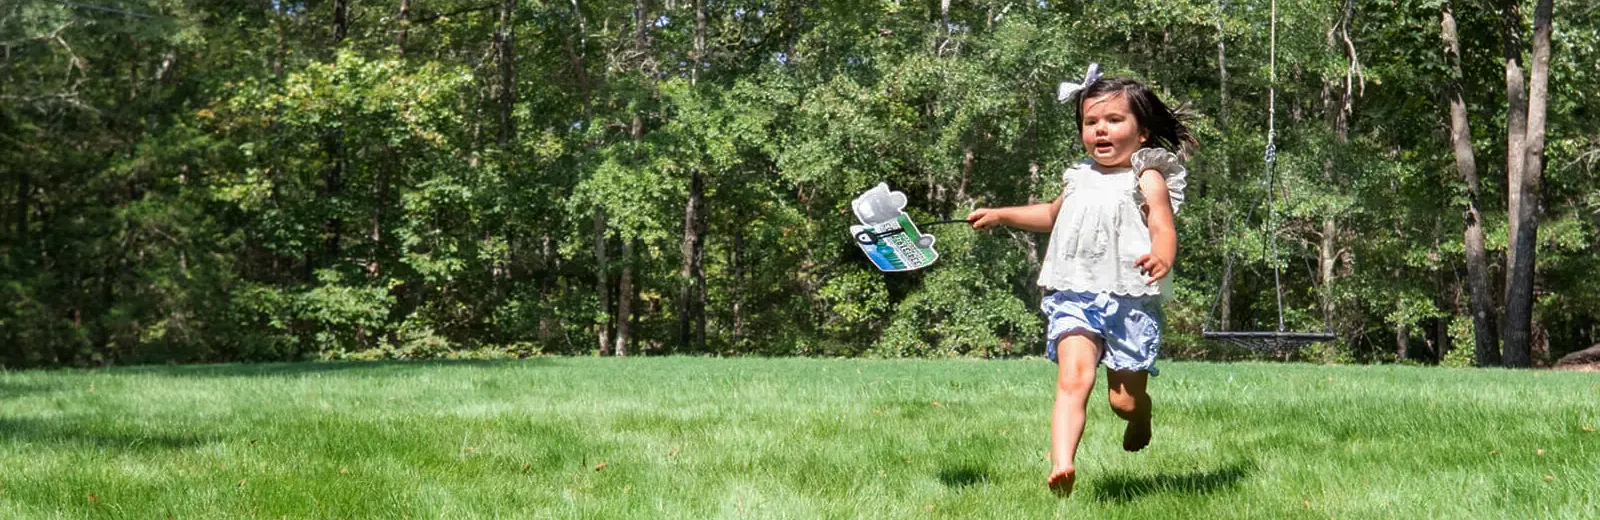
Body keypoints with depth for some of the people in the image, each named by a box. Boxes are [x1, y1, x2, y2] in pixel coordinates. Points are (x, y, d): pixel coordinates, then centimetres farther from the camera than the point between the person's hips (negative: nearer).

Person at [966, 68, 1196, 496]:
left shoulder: (1147, 178, 2)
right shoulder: (1078, 179, 17)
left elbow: (1163, 228, -13)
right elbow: (1052, 215, 39)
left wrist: (1162, 257, -35)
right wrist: (1001, 215, 35)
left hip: (1131, 300, -3)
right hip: (1074, 296, 3)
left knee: (1125, 400, 3)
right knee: (1074, 378, -20)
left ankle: (1140, 419, 41)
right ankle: (1061, 466, -36)